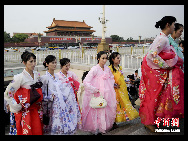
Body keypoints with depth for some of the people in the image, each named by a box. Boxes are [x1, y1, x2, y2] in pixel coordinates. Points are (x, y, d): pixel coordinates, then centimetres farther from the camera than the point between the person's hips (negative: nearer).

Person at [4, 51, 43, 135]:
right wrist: (17, 107, -11)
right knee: (27, 131, 3)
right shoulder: (20, 77, -15)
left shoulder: (37, 75, 3)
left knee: (38, 131, 12)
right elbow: (7, 94, -12)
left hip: (37, 111, 5)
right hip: (25, 112, -5)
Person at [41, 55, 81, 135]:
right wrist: (50, 97, -20)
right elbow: (41, 94, -9)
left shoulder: (57, 76, 12)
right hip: (52, 106, -6)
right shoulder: (44, 78, -9)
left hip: (61, 104, 6)